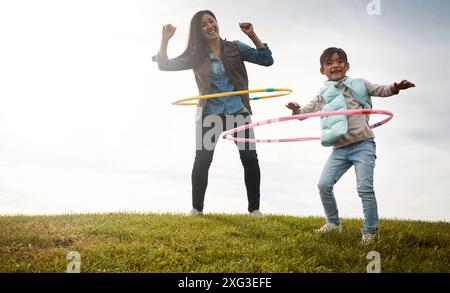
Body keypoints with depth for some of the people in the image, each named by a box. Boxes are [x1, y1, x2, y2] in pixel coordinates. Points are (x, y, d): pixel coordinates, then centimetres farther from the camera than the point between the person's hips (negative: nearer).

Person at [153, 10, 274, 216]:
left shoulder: (235, 48, 4)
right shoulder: (196, 56, 5)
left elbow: (267, 60, -1)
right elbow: (164, 65, 1)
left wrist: (252, 35, -8)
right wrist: (165, 40, -11)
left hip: (237, 111, 0)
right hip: (209, 114, 1)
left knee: (250, 157, -7)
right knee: (202, 160, -2)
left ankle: (254, 209, 2)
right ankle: (197, 209, 10)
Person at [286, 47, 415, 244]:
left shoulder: (358, 85, 6)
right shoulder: (322, 96, 13)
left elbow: (381, 90, 4)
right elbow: (306, 111, 12)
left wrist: (395, 88, -18)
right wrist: (296, 110, -12)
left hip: (362, 144, -4)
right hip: (339, 149, 4)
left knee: (364, 188, -9)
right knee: (324, 184, -2)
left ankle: (371, 231, 4)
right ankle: (333, 223, 19)